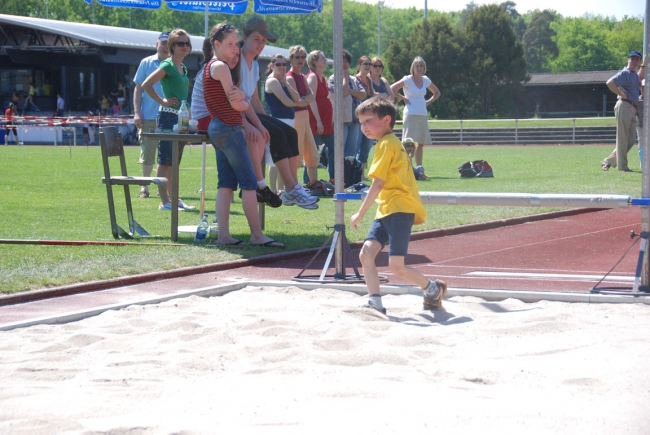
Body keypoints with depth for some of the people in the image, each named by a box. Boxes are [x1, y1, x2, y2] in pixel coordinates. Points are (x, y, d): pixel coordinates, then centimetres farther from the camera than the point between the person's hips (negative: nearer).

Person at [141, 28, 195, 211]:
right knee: (165, 161, -6)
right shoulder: (168, 65, -10)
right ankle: (164, 201, -5)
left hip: (180, 118, 9)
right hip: (168, 117, -9)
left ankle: (174, 199, 17)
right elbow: (146, 85, -20)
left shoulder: (183, 68, 15)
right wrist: (162, 101, -14)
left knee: (173, 162, 12)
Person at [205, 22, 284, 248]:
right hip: (229, 128, -10)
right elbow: (235, 105, -14)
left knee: (226, 183, 8)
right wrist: (245, 102, 7)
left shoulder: (211, 66, 17)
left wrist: (241, 99, -5)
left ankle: (223, 235, 4)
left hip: (217, 128, 10)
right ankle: (257, 234, -2)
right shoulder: (221, 67, -13)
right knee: (249, 182, -5)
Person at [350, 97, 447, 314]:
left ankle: (433, 289, 14)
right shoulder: (393, 143, 19)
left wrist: (360, 213, -14)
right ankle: (375, 303, -6)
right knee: (366, 253, -5)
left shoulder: (387, 144, -11)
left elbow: (378, 184, -17)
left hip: (399, 210, -10)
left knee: (396, 266, -9)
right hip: (386, 210, 10)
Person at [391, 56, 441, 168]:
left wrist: (429, 101, 10)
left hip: (423, 115, 6)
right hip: (411, 115, -6)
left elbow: (437, 93, 26)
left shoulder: (425, 81, 11)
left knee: (421, 144, 7)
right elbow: (391, 89, -10)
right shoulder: (408, 80, -4)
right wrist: (403, 98, -8)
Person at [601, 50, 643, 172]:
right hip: (624, 106, -9)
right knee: (623, 138, -6)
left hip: (633, 109, 9)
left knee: (631, 139, 7)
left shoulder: (635, 74, 20)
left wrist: (643, 66, 32)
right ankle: (622, 165, -3)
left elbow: (638, 83, 45)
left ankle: (609, 161, 13)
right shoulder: (625, 73, -8)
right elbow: (609, 83, -22)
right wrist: (621, 94, -17)